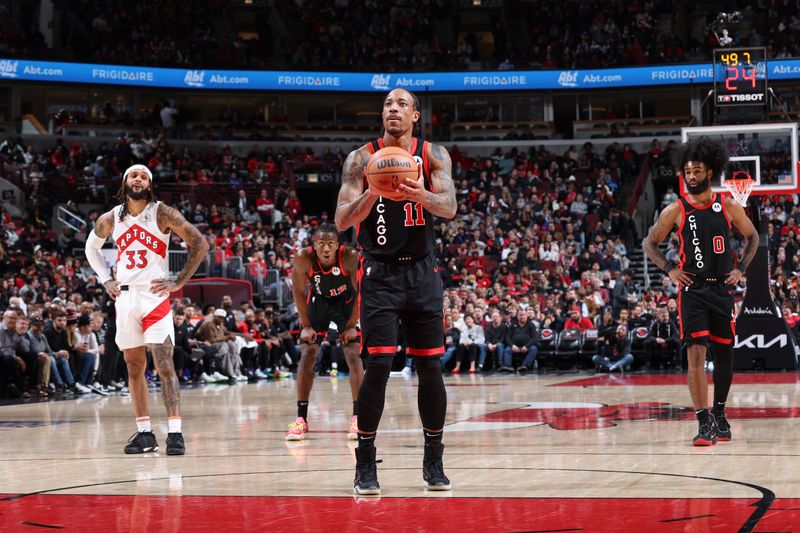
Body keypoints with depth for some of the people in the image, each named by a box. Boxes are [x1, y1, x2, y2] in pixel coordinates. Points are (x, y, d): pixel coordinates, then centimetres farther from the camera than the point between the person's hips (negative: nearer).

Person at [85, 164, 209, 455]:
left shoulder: (162, 214, -5)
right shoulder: (110, 219, 6)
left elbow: (199, 243, -5)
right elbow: (91, 247, 24)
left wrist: (180, 282, -7)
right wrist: (105, 279, 11)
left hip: (155, 297, -4)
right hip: (125, 297, 4)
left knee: (164, 364, -13)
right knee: (134, 367, 8)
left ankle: (175, 432, -17)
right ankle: (144, 433, 14)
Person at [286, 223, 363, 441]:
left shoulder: (350, 257, -32)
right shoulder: (303, 258, -29)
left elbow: (359, 292, -19)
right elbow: (299, 292, -14)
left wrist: (351, 325, -17)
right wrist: (306, 325, -12)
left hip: (346, 303, -1)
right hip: (318, 301, 1)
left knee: (354, 355, -11)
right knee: (307, 355, -6)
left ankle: (358, 417, -6)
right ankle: (301, 419, 0)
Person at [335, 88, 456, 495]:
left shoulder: (433, 156, 1)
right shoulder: (361, 159, -2)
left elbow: (449, 207, -15)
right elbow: (342, 221, -9)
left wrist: (419, 195, -37)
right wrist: (372, 193, -28)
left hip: (422, 272, 2)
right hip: (380, 273, -2)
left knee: (430, 367, 4)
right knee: (378, 365, -11)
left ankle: (433, 460, 17)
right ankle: (365, 464, 0)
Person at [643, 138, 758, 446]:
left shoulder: (728, 207, 1)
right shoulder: (676, 210, -3)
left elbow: (752, 237, 16)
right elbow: (649, 243, 7)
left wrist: (741, 269, 4)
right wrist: (669, 269, -6)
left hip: (722, 290, 3)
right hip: (692, 291, -3)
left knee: (724, 354, 11)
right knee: (696, 354, -15)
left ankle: (719, 413, 32)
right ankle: (705, 424, -18)